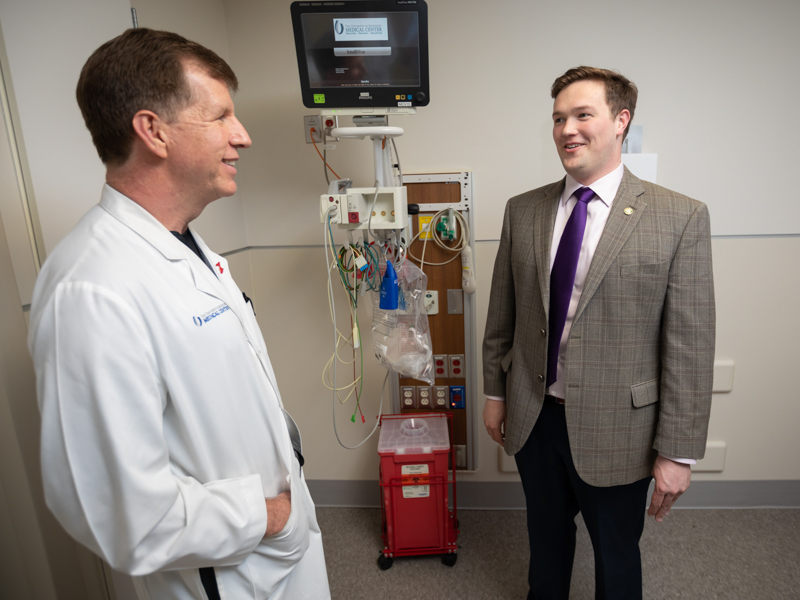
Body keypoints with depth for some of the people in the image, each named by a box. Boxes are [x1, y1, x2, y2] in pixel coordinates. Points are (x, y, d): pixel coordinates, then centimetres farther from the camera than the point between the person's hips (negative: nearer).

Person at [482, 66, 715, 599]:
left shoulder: (680, 218, -11)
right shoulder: (522, 211, -1)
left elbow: (690, 347, -11)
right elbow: (502, 315, 5)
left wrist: (678, 452, -9)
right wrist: (495, 392, 8)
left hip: (615, 427, -3)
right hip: (532, 416, 4)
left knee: (616, 551, 21)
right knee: (546, 532, 27)